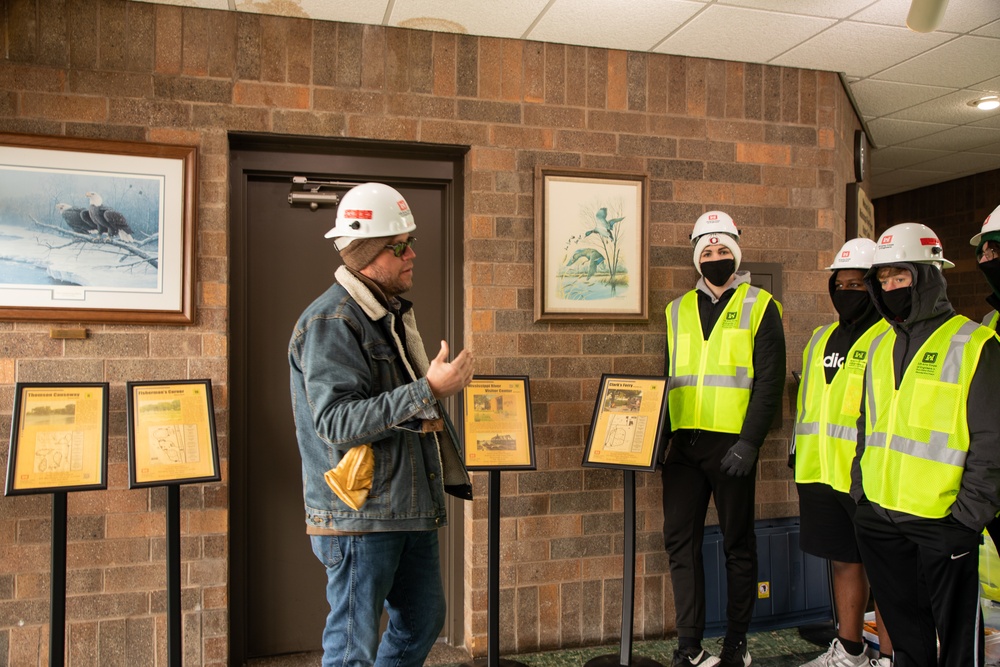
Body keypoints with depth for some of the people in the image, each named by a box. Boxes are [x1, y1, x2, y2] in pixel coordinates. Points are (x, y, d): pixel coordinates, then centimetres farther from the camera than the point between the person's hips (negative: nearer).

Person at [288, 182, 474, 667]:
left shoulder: (393, 313, 14)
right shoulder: (330, 322, -17)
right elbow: (337, 420, -26)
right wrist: (427, 391, -30)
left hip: (410, 508, 9)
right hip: (358, 514, -9)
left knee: (423, 622, 21)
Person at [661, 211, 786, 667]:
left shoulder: (759, 307, 1)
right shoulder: (678, 311, 13)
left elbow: (769, 382, -6)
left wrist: (749, 443, -15)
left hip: (732, 444, -4)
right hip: (683, 443, 4)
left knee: (738, 543, 8)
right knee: (680, 539, 5)